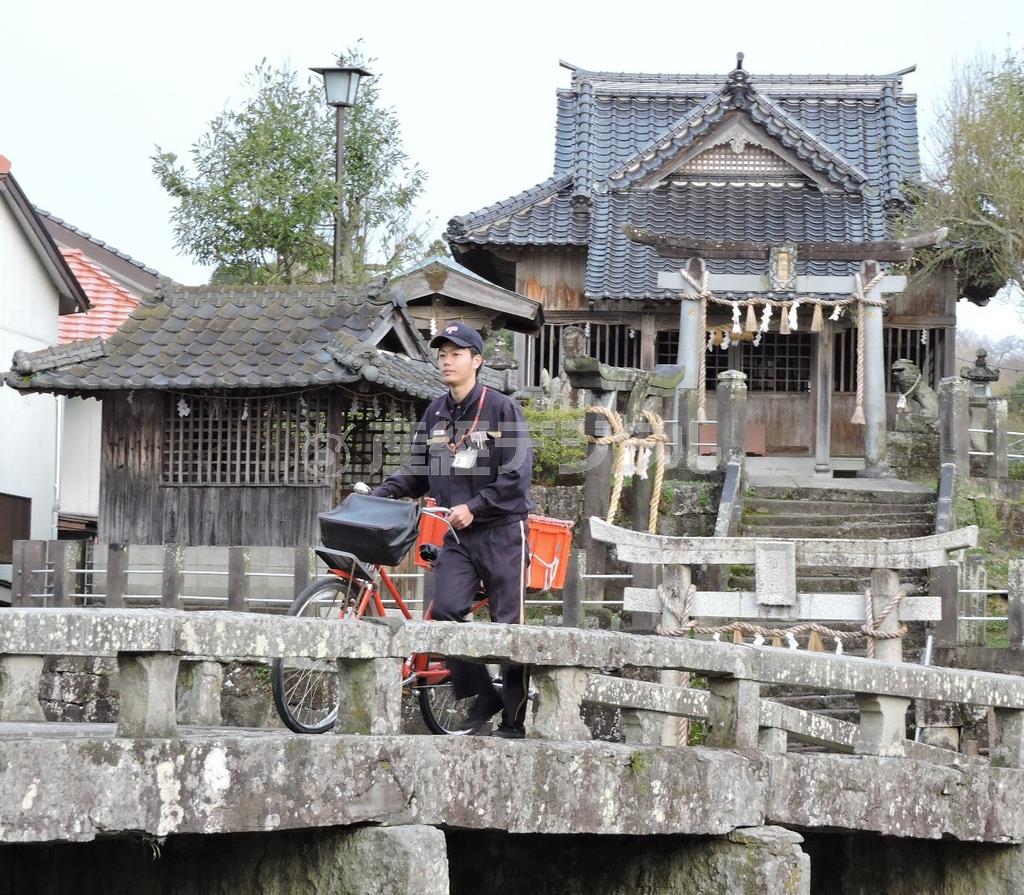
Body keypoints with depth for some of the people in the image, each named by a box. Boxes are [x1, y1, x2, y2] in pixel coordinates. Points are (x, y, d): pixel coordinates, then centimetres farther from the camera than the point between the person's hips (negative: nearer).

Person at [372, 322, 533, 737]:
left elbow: (515, 476, -11)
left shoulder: (501, 408, -6)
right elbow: (417, 473, 17)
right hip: (458, 536, 5)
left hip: (501, 532, -4)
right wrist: (379, 493, 2)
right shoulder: (435, 413, 11)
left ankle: (515, 718, 6)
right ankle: (482, 695, -1)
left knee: (509, 623, -1)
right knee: (445, 609, -15)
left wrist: (474, 507, -18)